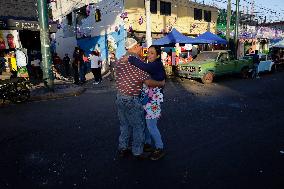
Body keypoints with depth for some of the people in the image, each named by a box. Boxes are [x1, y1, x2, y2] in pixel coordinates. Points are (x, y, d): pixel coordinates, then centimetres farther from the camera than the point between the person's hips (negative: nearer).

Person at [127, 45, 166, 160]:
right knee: (145, 122, 18)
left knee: (151, 125, -2)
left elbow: (145, 67, -37)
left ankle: (160, 149, 14)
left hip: (153, 99, -9)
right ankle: (147, 143, 37)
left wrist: (131, 59, -28)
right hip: (145, 98, 9)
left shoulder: (157, 65, -16)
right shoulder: (150, 65, 12)